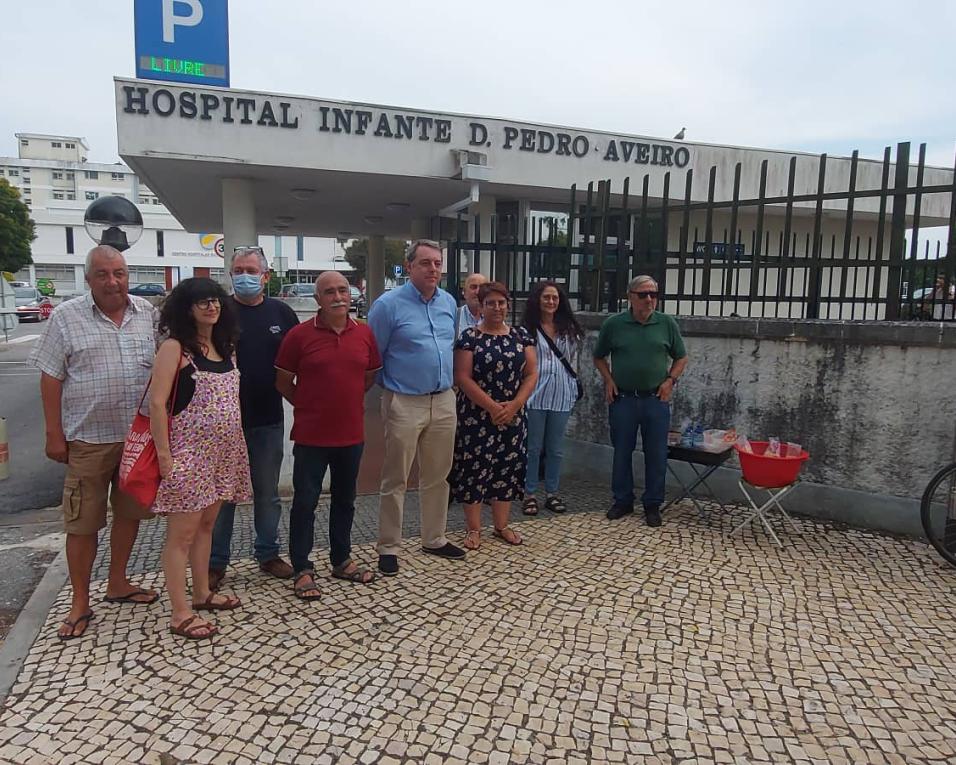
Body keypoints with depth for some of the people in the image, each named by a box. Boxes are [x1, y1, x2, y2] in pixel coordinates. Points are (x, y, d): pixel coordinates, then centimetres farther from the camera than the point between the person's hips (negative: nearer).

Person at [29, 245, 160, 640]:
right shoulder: (66, 317, -5)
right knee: (82, 522, 5)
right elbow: (51, 378, -3)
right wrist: (54, 434, -5)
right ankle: (80, 603, 20)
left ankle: (117, 583, 33)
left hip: (139, 435, 3)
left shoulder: (148, 313, 3)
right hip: (88, 438, -3)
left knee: (129, 512, 15)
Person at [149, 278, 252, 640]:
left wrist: (235, 443, 10)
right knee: (182, 532, 1)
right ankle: (180, 613, 10)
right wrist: (164, 454, -18)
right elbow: (156, 402, -14)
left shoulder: (225, 346, 11)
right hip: (189, 451, -7)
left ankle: (202, 593, 32)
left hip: (224, 450, 7)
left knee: (206, 524, 18)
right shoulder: (175, 346, -10)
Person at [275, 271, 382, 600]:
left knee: (345, 499, 16)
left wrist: (346, 400, 11)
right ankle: (302, 570, 17)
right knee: (305, 502, 4)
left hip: (351, 433, 4)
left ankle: (341, 560, 32)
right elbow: (283, 382, -2)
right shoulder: (299, 335, -10)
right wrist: (309, 405, 5)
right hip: (311, 435, -4)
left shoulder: (364, 334, 1)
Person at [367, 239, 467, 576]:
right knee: (395, 481, 3)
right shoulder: (389, 304, -10)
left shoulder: (449, 302, 8)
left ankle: (434, 539, 30)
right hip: (404, 404, -5)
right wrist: (392, 385, 4)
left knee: (437, 477, 15)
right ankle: (388, 548, 16)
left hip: (444, 402, 6)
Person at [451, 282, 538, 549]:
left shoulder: (521, 335, 7)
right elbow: (462, 377, -12)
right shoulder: (469, 337, -6)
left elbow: (531, 373, 4)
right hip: (477, 415, -4)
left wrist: (514, 405, -10)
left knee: (507, 467, 10)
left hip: (512, 415, 4)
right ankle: (473, 528, 14)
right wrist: (492, 407, -16)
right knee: (475, 467, 0)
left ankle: (502, 525, 24)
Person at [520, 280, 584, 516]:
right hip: (535, 395, -4)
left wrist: (573, 387, 13)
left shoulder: (569, 329, 9)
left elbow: (573, 359, 16)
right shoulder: (527, 329, -4)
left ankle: (552, 494, 24)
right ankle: (529, 494, 16)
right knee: (533, 448, 5)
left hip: (562, 396, 4)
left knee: (556, 449, 12)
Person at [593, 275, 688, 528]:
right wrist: (608, 380, 0)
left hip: (656, 399, 0)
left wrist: (670, 380, -2)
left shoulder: (667, 324, 1)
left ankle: (653, 504, 19)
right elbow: (599, 357, 13)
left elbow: (681, 358, 12)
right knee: (621, 452, 8)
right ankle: (623, 500, 23)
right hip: (622, 399, 0)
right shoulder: (613, 324, -1)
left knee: (656, 455, 5)